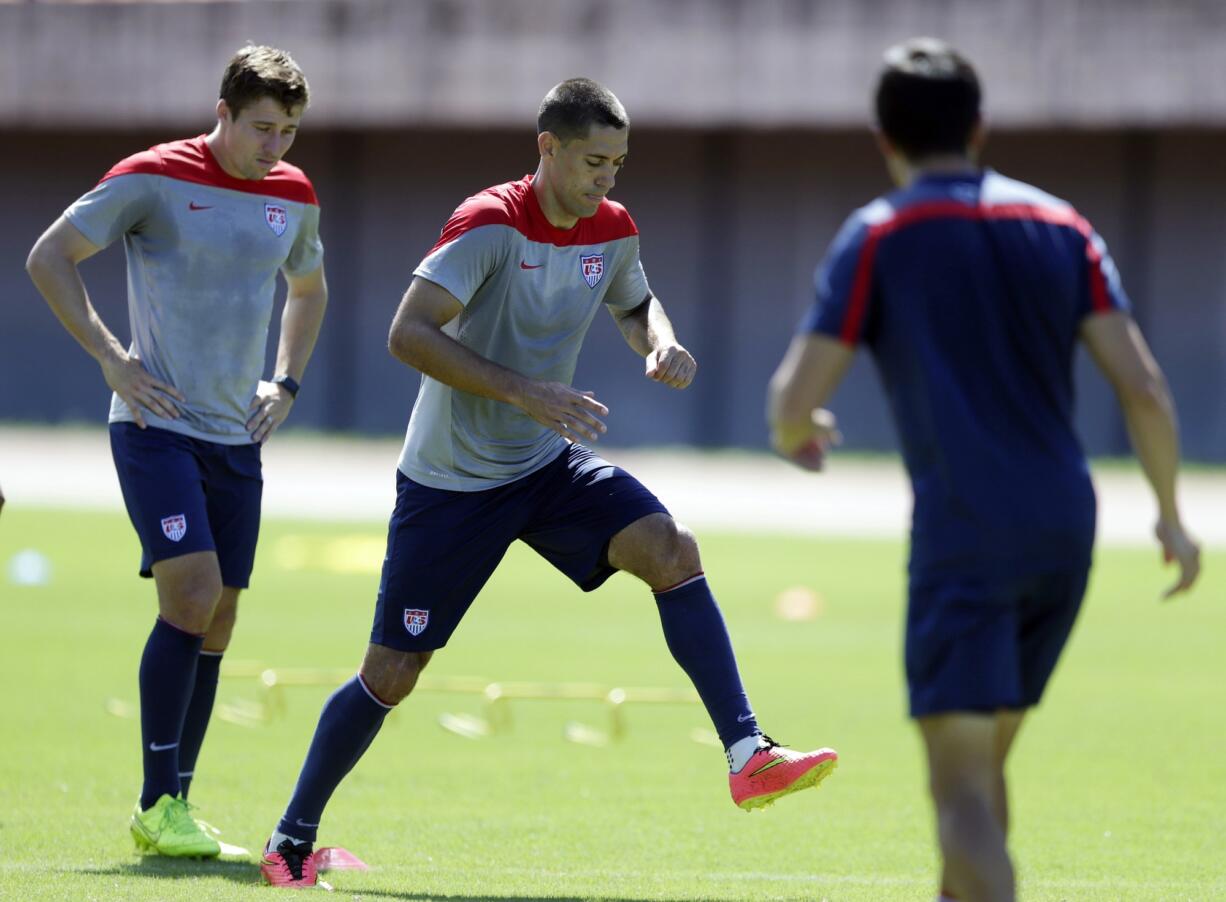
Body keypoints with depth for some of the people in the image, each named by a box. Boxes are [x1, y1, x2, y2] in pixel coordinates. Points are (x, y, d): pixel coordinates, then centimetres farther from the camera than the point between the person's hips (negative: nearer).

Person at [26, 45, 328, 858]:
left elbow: (309, 289, 29)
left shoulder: (294, 196, 9)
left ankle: (174, 806, 12)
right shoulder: (154, 179, -9)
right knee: (191, 596, -18)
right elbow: (49, 258, -3)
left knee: (215, 624, 4)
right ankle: (157, 805, -12)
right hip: (157, 425, -6)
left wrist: (286, 384, 15)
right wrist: (111, 357, -9)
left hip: (237, 437, 6)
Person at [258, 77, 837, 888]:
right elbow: (408, 333, -27)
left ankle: (748, 757, -24)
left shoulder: (613, 230, -1)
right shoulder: (491, 224, -20)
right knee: (390, 675, 0)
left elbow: (636, 303, 21)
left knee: (671, 549, -20)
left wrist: (661, 343, -4)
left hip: (548, 464, 5)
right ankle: (291, 842, 19)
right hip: (450, 479, -5)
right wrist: (524, 391, -33)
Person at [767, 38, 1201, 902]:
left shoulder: (879, 238, 0)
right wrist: (1170, 513, 16)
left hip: (963, 535, -5)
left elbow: (795, 400, -5)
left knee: (964, 783, -11)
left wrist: (795, 436, 19)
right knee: (984, 760, 21)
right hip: (1064, 530, 5)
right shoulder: (1061, 227, 11)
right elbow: (1145, 390, 3)